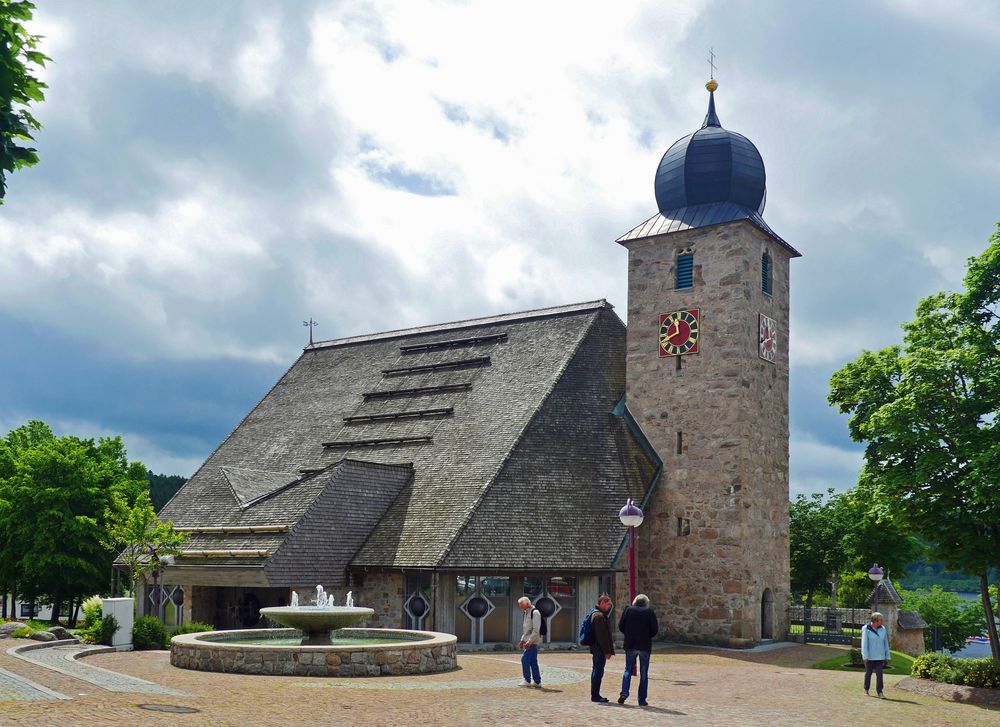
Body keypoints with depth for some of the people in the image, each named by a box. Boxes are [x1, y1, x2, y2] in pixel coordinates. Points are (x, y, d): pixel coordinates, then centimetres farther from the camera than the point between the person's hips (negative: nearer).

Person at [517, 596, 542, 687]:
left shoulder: (535, 613, -15)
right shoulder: (526, 613, 15)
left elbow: (536, 630, -19)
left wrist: (529, 642, -21)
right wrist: (522, 640, 17)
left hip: (533, 642, -9)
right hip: (528, 641, 9)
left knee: (525, 659, -11)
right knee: (533, 661, 10)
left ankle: (527, 681, -7)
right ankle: (537, 682, 13)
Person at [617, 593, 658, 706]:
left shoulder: (628, 610, 0)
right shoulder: (649, 612, -4)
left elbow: (620, 626, -2)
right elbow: (655, 630, -7)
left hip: (630, 645, 1)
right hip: (645, 646, -1)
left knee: (628, 670, 14)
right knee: (644, 673, 7)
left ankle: (624, 692, -3)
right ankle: (642, 700, 7)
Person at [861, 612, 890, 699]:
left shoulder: (883, 629, 3)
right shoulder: (866, 629, -9)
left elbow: (885, 643, 8)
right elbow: (864, 643, -11)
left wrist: (887, 656, 7)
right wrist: (865, 657, -16)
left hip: (879, 656, 3)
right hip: (869, 656, -3)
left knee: (879, 674, -6)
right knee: (868, 673, 9)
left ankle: (879, 692, -4)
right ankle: (866, 690, 27)